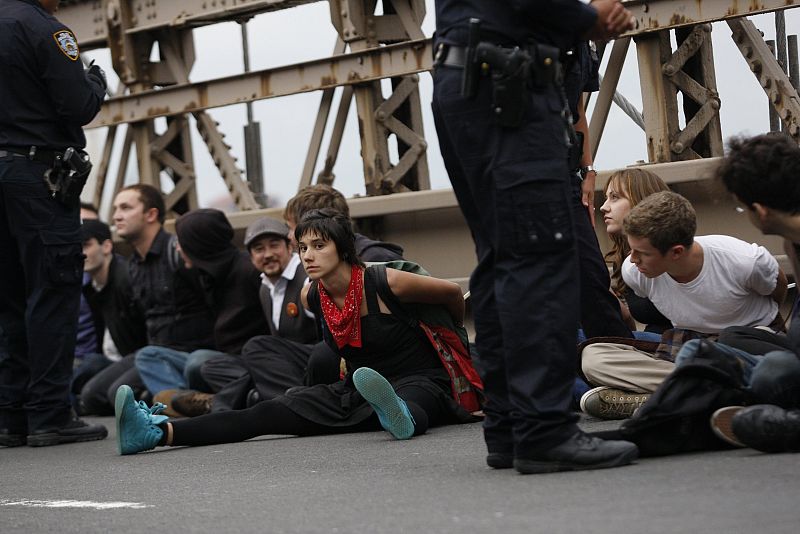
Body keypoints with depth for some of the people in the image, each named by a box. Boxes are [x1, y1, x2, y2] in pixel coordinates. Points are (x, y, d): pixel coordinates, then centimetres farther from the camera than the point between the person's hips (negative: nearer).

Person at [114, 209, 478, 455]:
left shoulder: (385, 283, -15)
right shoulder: (312, 298, 3)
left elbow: (452, 293, 2)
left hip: (420, 382, -4)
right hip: (356, 387, 5)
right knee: (274, 411, -15)